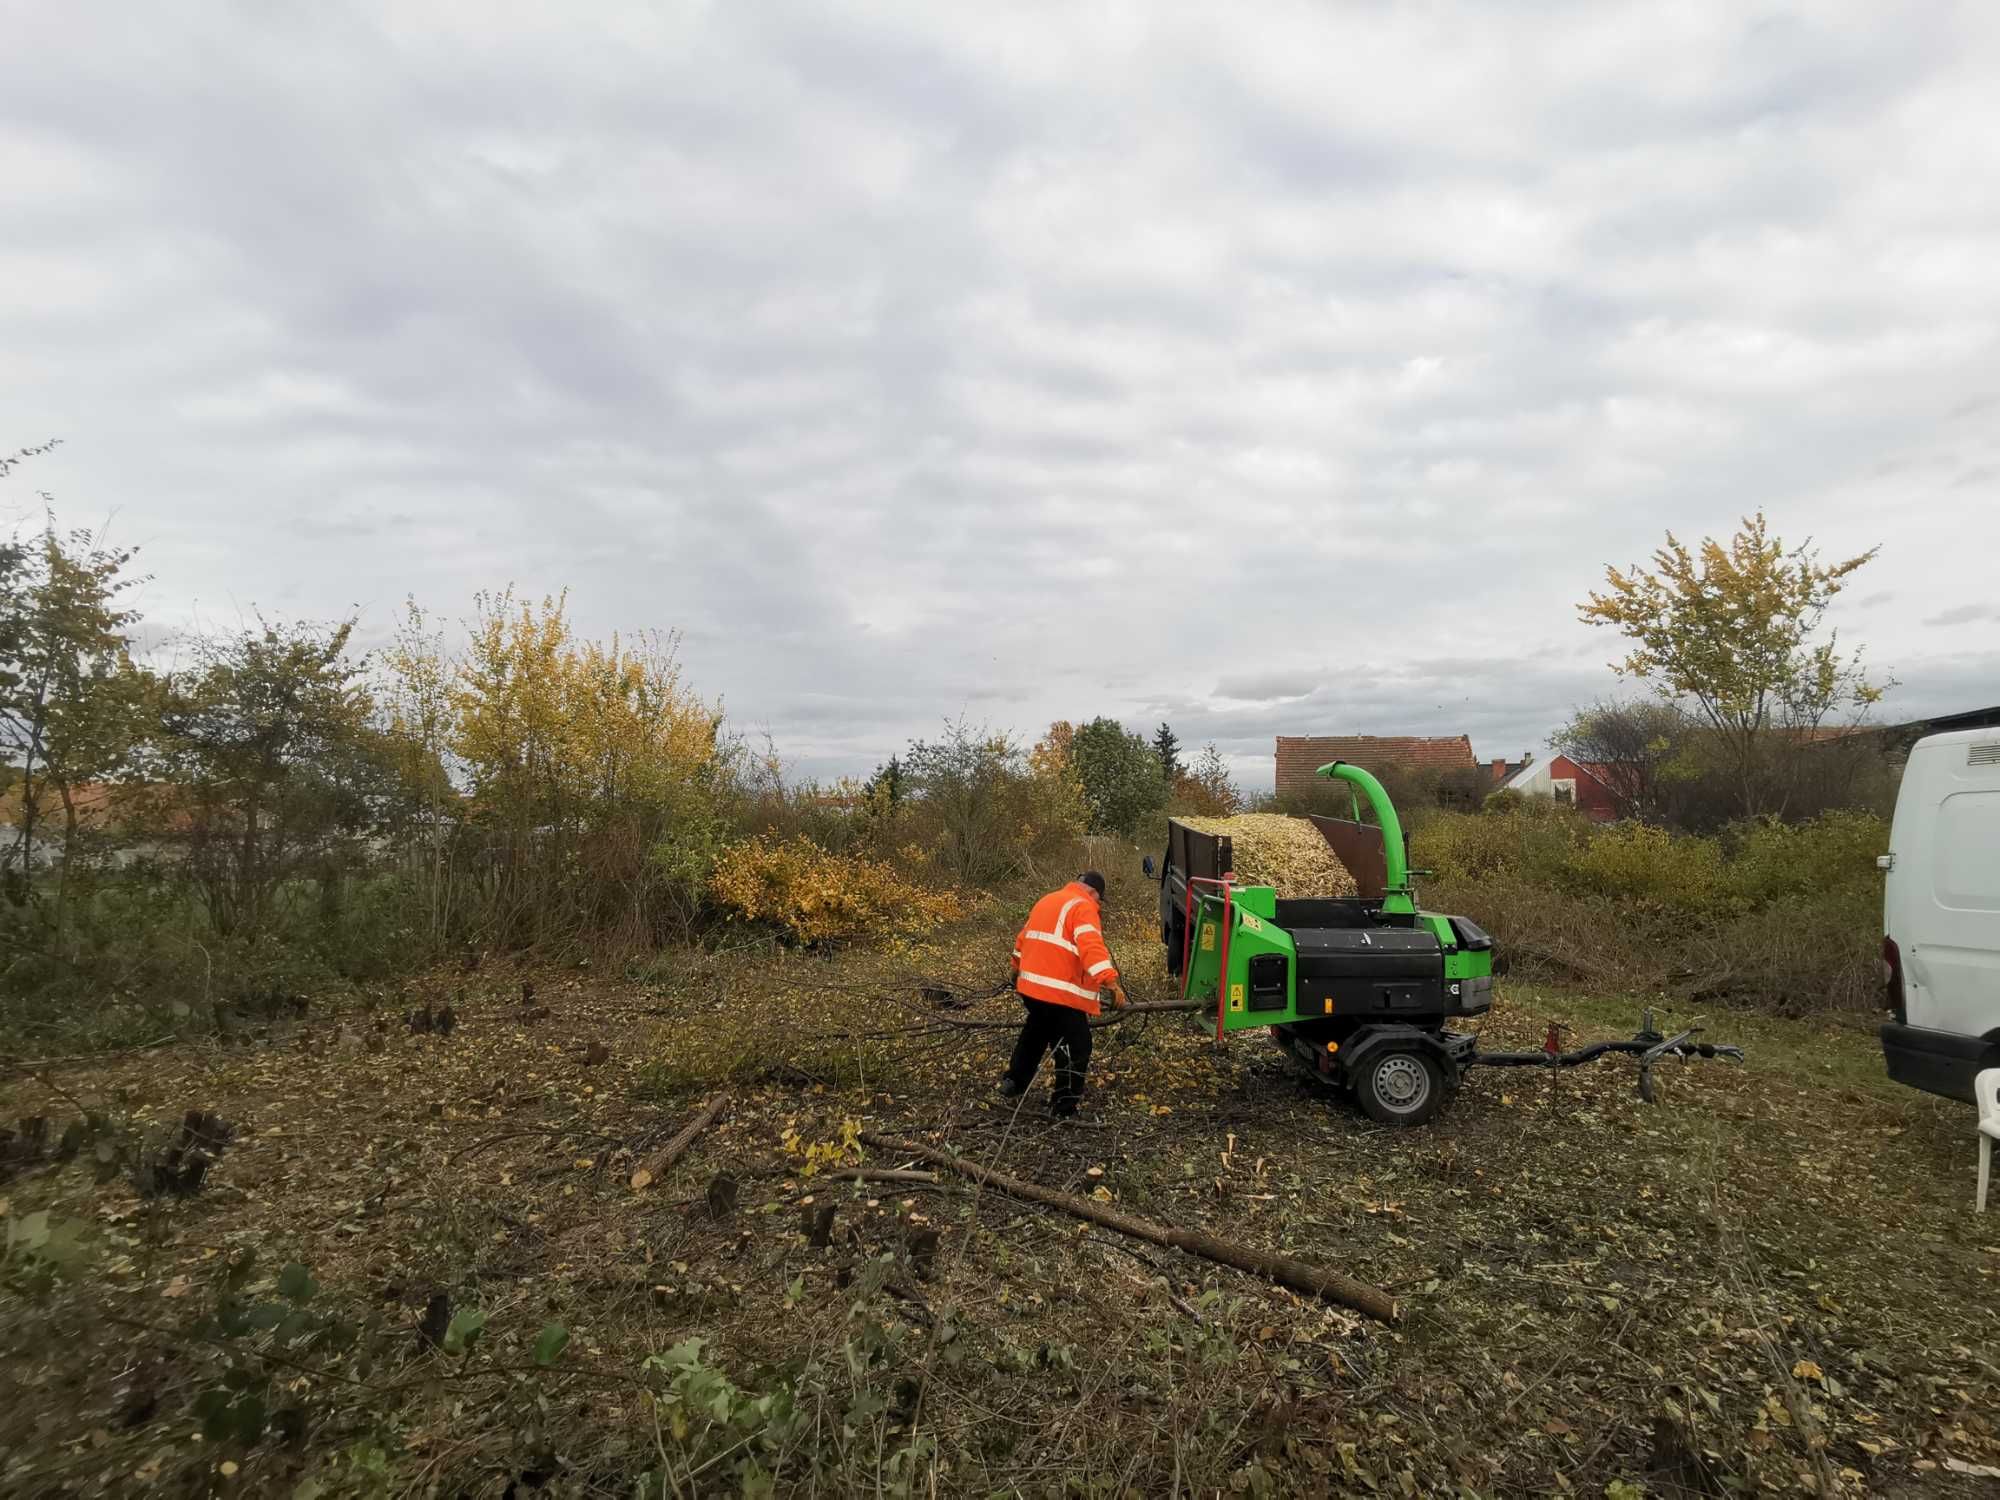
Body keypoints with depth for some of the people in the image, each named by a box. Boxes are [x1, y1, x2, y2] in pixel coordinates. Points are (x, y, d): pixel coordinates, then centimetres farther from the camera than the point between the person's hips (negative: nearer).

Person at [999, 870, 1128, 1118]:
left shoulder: (1046, 901, 18)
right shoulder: (1083, 908, -9)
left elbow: (1023, 938, 28)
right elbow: (1092, 947, -25)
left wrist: (1017, 969, 41)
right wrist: (1110, 982, -31)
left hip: (1031, 986, 9)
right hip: (1061, 993, -9)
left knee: (1034, 1035, 28)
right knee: (1076, 1049, 1)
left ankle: (1013, 1083, 39)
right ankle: (1064, 1109, 5)